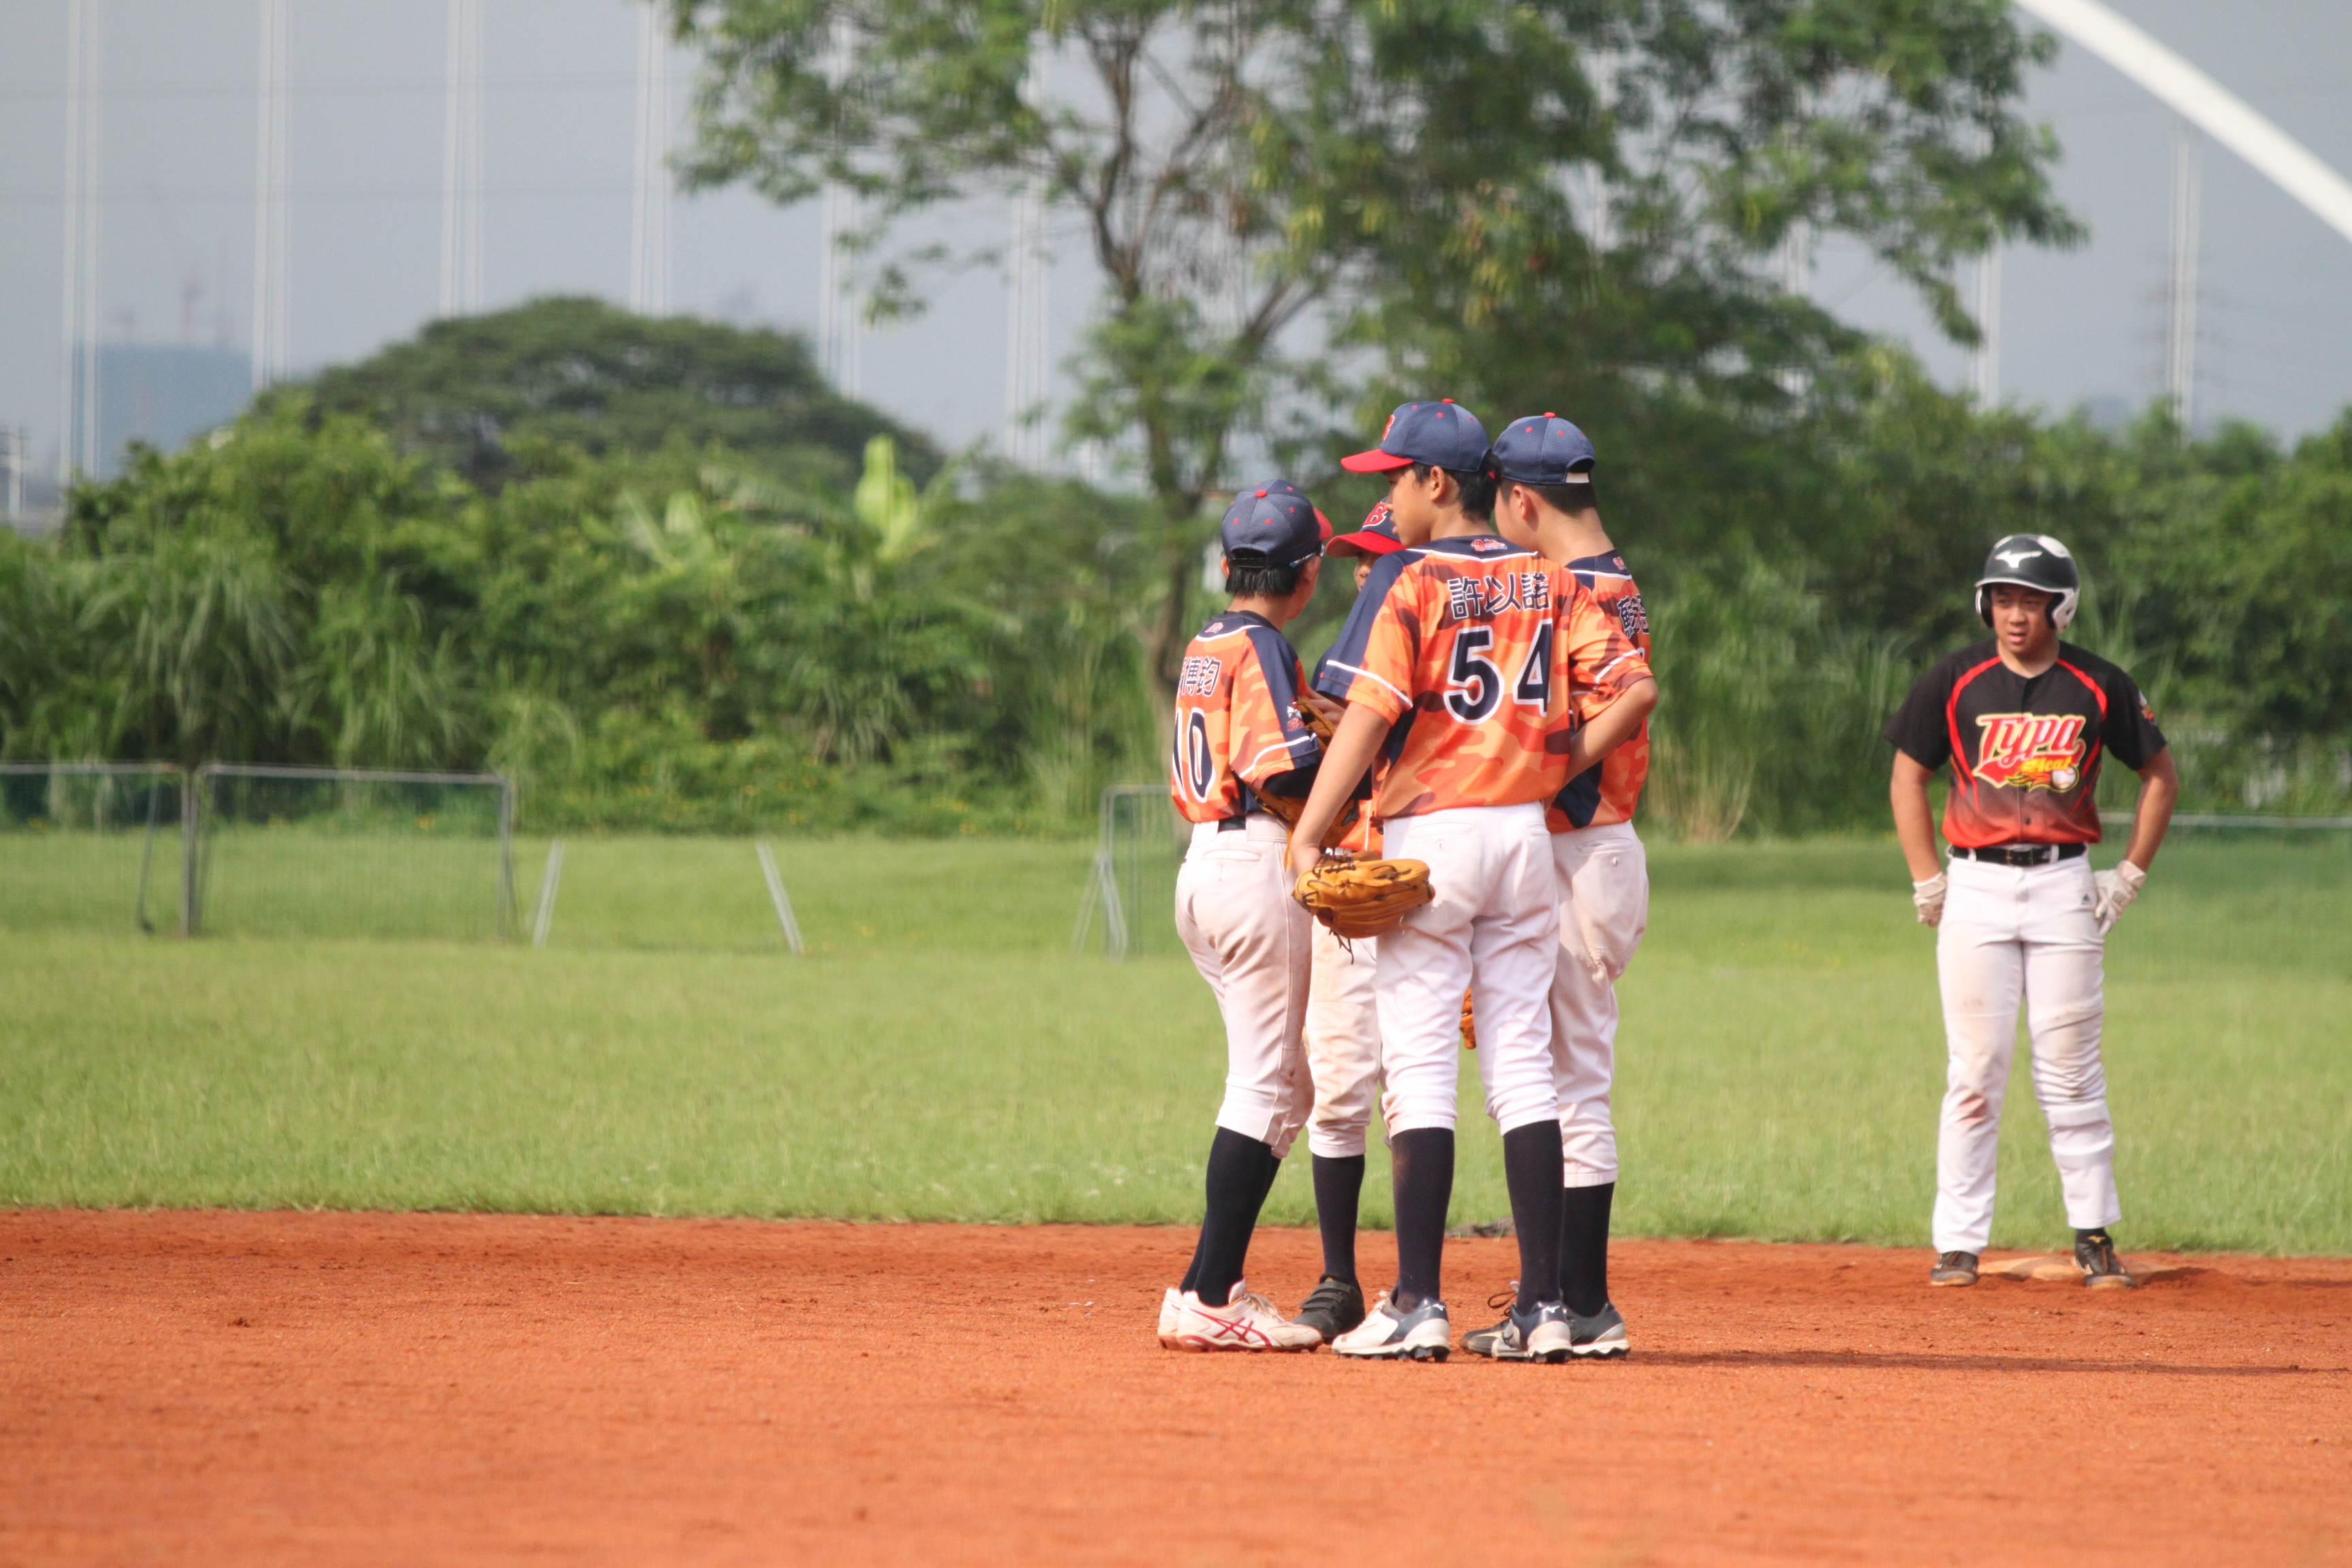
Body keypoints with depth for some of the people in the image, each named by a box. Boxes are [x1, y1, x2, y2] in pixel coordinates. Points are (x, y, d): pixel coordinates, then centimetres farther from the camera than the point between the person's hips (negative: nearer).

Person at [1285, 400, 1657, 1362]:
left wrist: (1307, 834, -18)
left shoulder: (1409, 579, -6)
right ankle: (1542, 1302, 2)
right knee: (1522, 1065, 7)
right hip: (1526, 833, 5)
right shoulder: (1549, 584, 10)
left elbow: (1369, 715, -15)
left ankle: (1419, 1303, -8)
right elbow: (1633, 687, 2)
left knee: (1418, 1066, -3)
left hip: (1429, 835, -5)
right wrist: (1562, 766, 5)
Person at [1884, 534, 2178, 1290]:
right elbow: (1908, 777, 9)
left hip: (2064, 886, 0)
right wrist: (1927, 881, 1)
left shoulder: (2098, 687, 1)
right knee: (1975, 1071, -3)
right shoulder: (1956, 680, 1)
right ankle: (1958, 1242, 0)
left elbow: (2160, 776, 12)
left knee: (2070, 1071, 1)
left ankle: (2093, 1233, 9)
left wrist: (2131, 875, 6)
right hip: (1977, 885, 0)